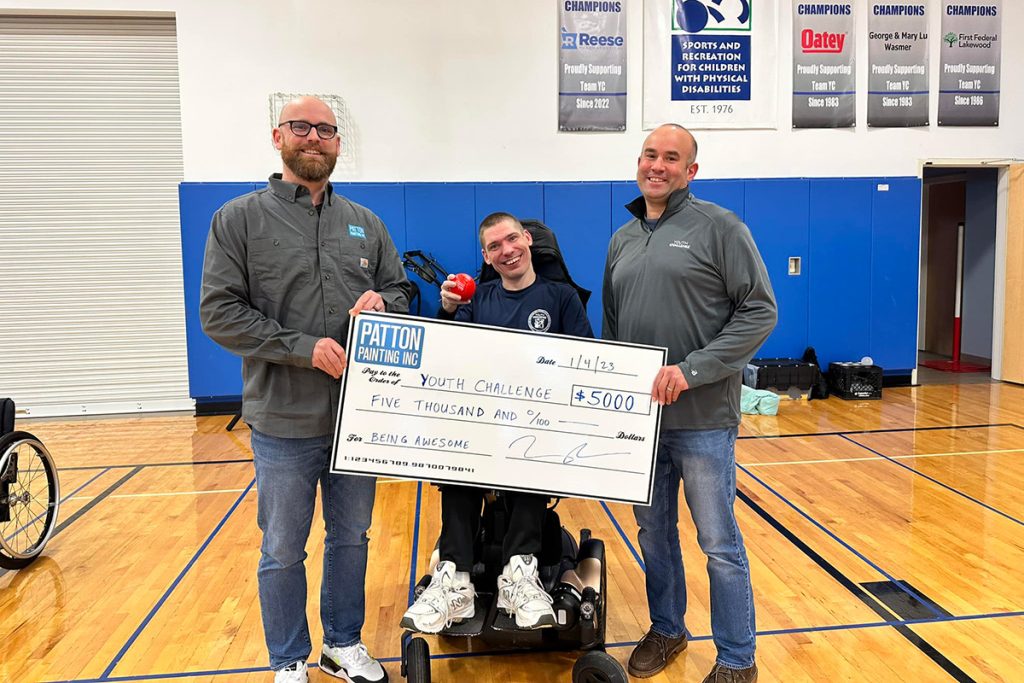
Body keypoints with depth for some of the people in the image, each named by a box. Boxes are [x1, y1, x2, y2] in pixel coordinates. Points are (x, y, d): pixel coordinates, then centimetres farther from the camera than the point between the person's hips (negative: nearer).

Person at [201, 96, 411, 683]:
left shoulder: (366, 223, 8)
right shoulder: (239, 220, -3)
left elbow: (403, 291, 14)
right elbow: (219, 311, -9)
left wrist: (382, 301, -11)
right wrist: (304, 346, -17)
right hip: (284, 422, -3)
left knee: (352, 539, 17)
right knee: (283, 552, 11)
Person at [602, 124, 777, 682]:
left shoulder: (719, 227, -6)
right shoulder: (622, 240, 13)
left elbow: (760, 311, -11)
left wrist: (692, 370, -18)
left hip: (702, 417, -5)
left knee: (719, 543, 5)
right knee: (653, 531, 18)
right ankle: (666, 629, 38)